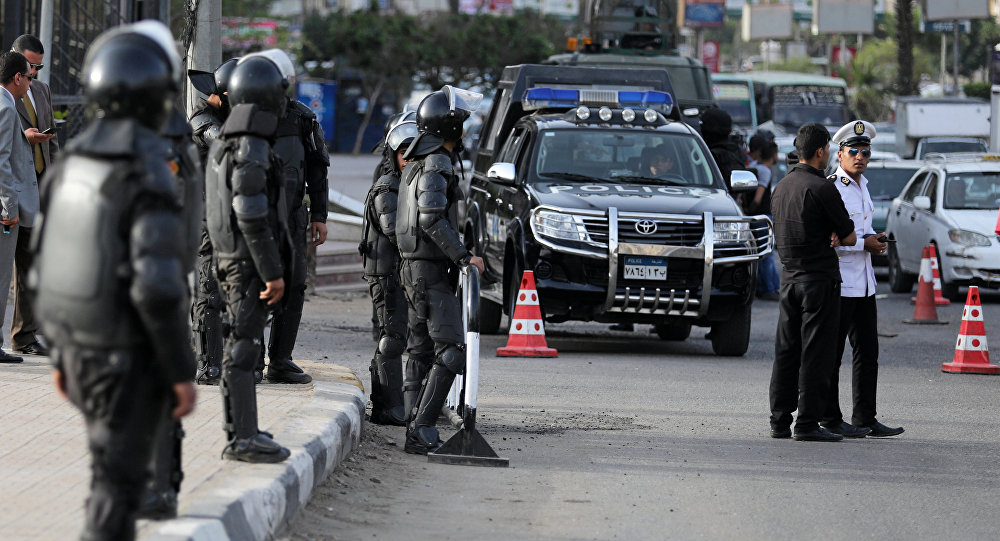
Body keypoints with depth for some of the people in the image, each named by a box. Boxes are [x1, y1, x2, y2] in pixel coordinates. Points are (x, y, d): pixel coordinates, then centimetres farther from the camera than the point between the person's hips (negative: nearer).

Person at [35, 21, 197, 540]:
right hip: (129, 362, -8)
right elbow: (158, 289, -27)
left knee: (120, 469, 25)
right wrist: (183, 371, -16)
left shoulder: (73, 165, 2)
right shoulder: (149, 177, -23)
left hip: (80, 350, 8)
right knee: (115, 490, -1)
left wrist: (61, 353, 19)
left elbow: (54, 266, 9)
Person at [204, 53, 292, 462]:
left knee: (241, 346, 16)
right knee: (243, 347, -9)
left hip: (228, 258, 10)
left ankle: (240, 430, 22)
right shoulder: (251, 149, -18)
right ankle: (242, 439, -9)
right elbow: (252, 216, -22)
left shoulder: (223, 145, 14)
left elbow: (212, 208, 21)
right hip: (250, 261, -10)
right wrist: (273, 272, -20)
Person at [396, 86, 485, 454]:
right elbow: (432, 217, -24)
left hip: (413, 268, 11)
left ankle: (415, 424, 15)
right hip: (431, 270, -11)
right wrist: (463, 255, -23)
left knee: (422, 349, 14)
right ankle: (422, 430, -22)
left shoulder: (418, 162, 17)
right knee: (450, 351, -15)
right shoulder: (436, 163, -14)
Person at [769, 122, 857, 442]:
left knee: (786, 350, 10)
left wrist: (827, 236, 3)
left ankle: (780, 421, 12)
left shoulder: (782, 186, 12)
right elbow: (849, 236, -9)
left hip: (790, 275, 8)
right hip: (819, 277, -8)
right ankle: (808, 423, -6)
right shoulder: (820, 188, -13)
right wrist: (838, 237, 14)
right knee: (815, 352, -5)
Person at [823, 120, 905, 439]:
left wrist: (874, 240, 7)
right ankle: (830, 420, 3)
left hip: (864, 283, 9)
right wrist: (864, 243, -15)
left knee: (867, 352, 10)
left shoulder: (862, 186, 15)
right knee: (831, 353, -1)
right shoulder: (830, 188, -12)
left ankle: (865, 418, 15)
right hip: (838, 283, -9)